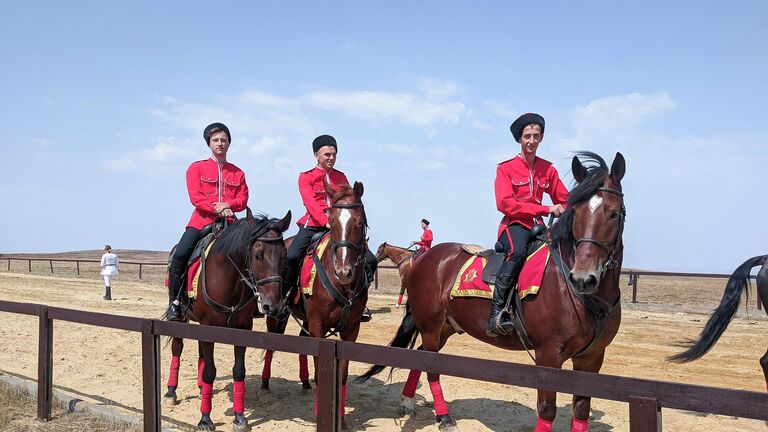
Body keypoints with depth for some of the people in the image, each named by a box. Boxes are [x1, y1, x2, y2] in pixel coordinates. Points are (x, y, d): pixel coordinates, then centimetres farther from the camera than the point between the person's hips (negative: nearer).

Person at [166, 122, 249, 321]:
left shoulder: (237, 173, 16)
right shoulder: (196, 168, 9)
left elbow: (243, 199, 7)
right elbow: (195, 196, -4)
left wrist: (228, 205, -14)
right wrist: (217, 208, -17)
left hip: (228, 222, 2)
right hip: (201, 220, -2)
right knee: (179, 255, -22)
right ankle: (174, 301, -4)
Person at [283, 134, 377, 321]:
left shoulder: (341, 177, 16)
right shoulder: (305, 177, 4)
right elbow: (310, 202, -11)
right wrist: (326, 221, -27)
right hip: (313, 225, -3)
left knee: (370, 260, -10)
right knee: (291, 257, -27)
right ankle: (286, 295, -4)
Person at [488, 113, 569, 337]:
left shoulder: (548, 169, 12)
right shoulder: (506, 168, 0)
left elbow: (564, 199, 16)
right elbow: (504, 203, -12)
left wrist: (564, 211, -10)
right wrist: (545, 209, -19)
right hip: (514, 225, -5)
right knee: (518, 252, -37)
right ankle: (496, 313, -36)